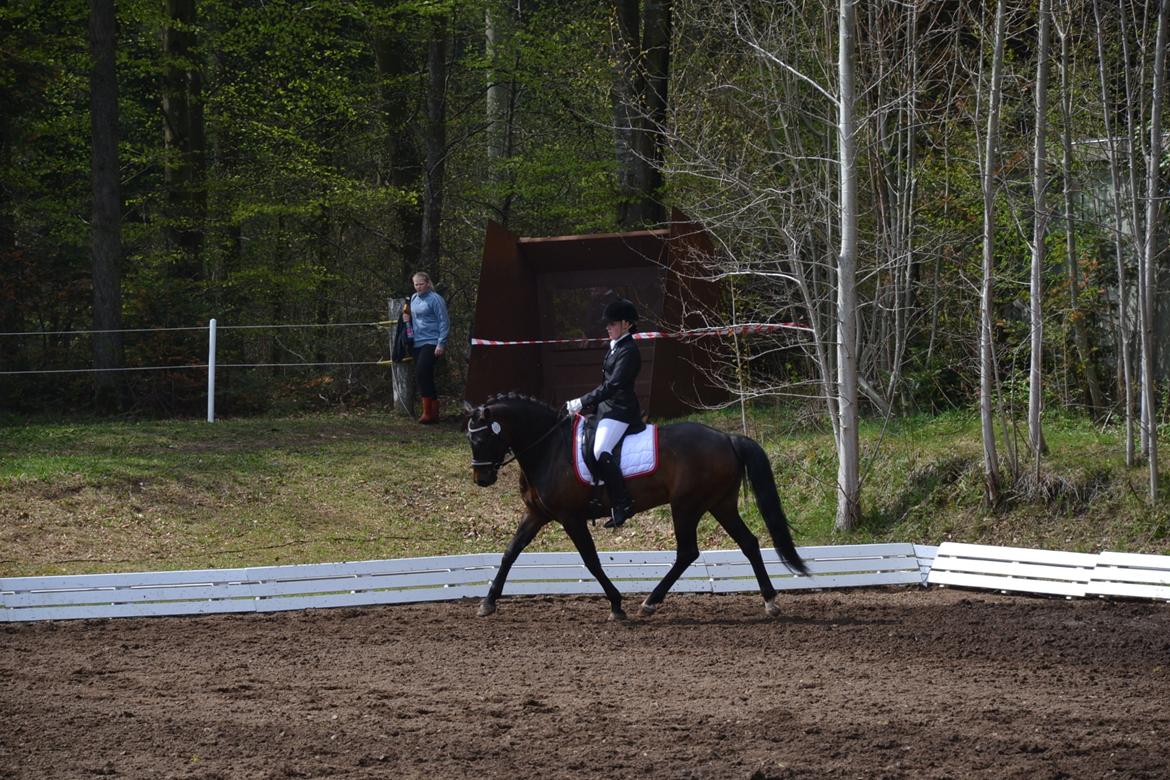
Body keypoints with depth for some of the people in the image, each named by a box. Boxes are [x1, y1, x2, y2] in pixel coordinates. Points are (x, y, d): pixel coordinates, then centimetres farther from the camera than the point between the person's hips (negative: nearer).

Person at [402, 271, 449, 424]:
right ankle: (433, 411, 16)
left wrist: (441, 344, -14)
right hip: (417, 343, 8)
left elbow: (444, 322, -9)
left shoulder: (435, 299, -8)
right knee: (424, 377, 9)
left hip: (431, 343, -8)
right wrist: (407, 318, 3)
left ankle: (428, 411, -15)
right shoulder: (414, 298, 13)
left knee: (422, 374, -19)